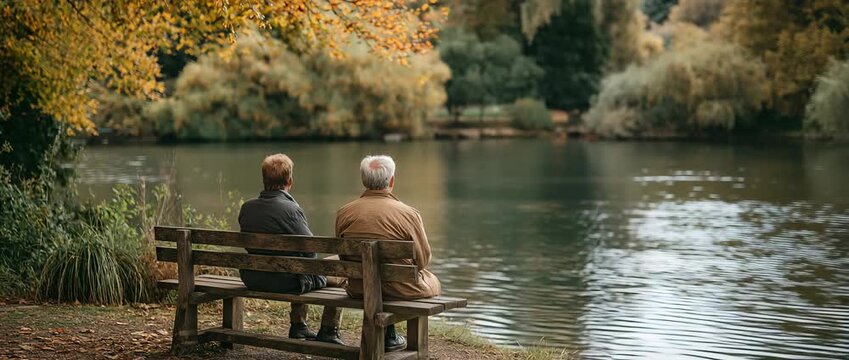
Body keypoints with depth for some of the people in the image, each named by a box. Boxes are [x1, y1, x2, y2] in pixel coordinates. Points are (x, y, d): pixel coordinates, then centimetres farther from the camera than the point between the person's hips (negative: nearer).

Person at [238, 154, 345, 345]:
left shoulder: (246, 207, -4)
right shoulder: (290, 209, -23)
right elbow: (311, 251, -18)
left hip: (253, 280, 7)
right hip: (286, 282, -7)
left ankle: (298, 327, 40)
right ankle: (328, 333, 21)